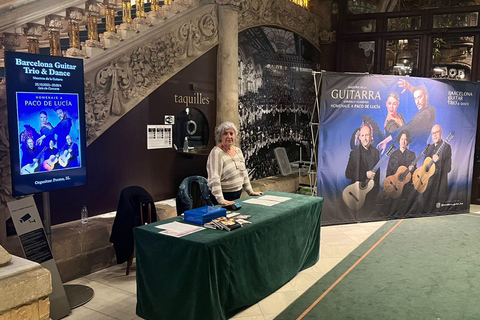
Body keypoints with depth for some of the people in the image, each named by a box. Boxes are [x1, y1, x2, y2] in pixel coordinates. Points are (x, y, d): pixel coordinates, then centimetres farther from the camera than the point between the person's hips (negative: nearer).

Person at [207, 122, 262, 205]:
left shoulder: (238, 150, 9)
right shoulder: (216, 153, -15)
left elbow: (244, 173, 17)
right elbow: (214, 179, -24)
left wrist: (250, 192, 14)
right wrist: (220, 200, -32)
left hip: (237, 194, 7)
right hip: (224, 196, -7)